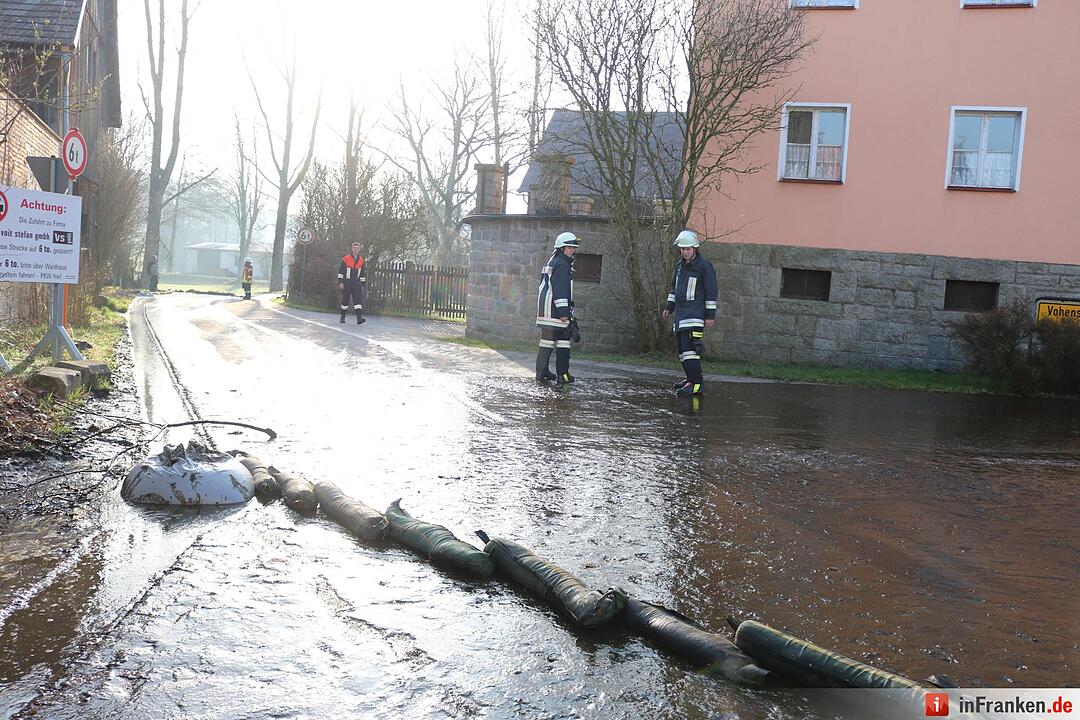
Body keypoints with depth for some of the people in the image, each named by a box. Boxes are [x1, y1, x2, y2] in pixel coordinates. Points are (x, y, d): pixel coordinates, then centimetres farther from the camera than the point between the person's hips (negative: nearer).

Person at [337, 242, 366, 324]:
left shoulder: (361, 260, 9)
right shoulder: (346, 259, -4)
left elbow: (363, 273, 16)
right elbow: (340, 271, -5)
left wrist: (362, 285, 13)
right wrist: (340, 282, -11)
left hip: (357, 284, 3)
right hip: (346, 283, -2)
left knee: (358, 300, -11)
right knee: (345, 300, 5)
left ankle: (359, 318, -20)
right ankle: (342, 317, 20)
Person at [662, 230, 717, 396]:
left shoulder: (705, 266, -7)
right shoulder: (680, 265, 16)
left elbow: (711, 292, -8)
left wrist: (710, 315, -10)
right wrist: (669, 307, 21)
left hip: (695, 314, -8)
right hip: (680, 314, 8)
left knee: (689, 349, -17)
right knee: (682, 348, 9)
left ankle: (696, 383, -18)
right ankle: (692, 379, 17)